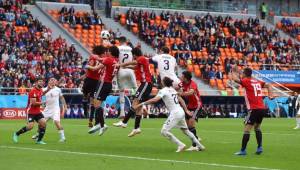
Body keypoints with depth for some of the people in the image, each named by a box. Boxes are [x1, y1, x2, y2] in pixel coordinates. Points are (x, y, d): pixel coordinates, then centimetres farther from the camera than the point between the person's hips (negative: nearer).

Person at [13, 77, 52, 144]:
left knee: (43, 123, -7)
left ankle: (39, 140, 0)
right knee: (30, 126, -15)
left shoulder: (40, 90, 7)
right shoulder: (33, 91, -20)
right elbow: (33, 103, -25)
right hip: (31, 111, -8)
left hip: (38, 111, 8)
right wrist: (42, 103, -11)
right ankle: (16, 134, 7)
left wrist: (47, 90, 17)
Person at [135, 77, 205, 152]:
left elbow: (155, 100, -23)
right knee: (186, 130, 25)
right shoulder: (172, 89, 15)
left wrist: (142, 104, -21)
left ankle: (180, 145, -11)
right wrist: (186, 110, 24)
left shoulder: (163, 90, -10)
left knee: (164, 131, -9)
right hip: (181, 112, 9)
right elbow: (181, 100, 19)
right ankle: (199, 146, 31)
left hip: (175, 113, -9)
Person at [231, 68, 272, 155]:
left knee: (247, 129, -5)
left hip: (254, 109, -7)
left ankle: (243, 150, -8)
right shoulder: (257, 82, 16)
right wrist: (270, 95, 10)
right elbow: (268, 85, 20)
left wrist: (233, 72, 4)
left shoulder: (246, 81, -5)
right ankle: (259, 148, 15)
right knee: (257, 128, 23)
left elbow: (235, 78, -15)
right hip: (262, 108, 7)